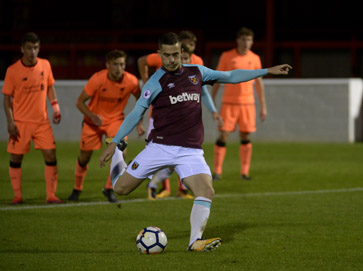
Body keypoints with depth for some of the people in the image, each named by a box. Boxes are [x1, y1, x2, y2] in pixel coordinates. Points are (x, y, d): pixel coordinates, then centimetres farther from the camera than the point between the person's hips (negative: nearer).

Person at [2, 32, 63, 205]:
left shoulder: (45, 65, 1)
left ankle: (51, 195, 1)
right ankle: (17, 196, 15)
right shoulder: (13, 71, -8)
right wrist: (10, 122, -10)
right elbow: (7, 97, -4)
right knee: (16, 158, 2)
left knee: (50, 155, -6)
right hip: (20, 122, -2)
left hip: (42, 121, 2)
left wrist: (55, 107, 3)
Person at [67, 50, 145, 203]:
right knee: (84, 157, 5)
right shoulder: (97, 79, -24)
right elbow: (80, 102, -16)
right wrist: (92, 116, -32)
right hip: (93, 121, -1)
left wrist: (139, 123, -1)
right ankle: (77, 189, 33)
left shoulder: (131, 81, -18)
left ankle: (109, 188, -3)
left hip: (115, 119, 1)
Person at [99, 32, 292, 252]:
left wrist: (267, 71, 18)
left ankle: (196, 241, -19)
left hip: (190, 151, 2)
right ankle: (118, 152, 31)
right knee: (121, 188, 0)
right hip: (159, 147, -2)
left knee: (207, 190, -21)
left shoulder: (197, 72, 9)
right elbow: (137, 113, 0)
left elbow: (231, 76, 19)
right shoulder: (157, 81, -4)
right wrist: (114, 142, -4)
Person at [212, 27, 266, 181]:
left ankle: (244, 172, 9)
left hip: (247, 102, 2)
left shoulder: (255, 59, 7)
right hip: (229, 102, -2)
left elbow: (259, 83, 13)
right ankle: (217, 172, -4)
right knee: (223, 136, -7)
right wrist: (212, 101, 0)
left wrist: (263, 106, 11)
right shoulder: (227, 56, 0)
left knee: (246, 137, 2)